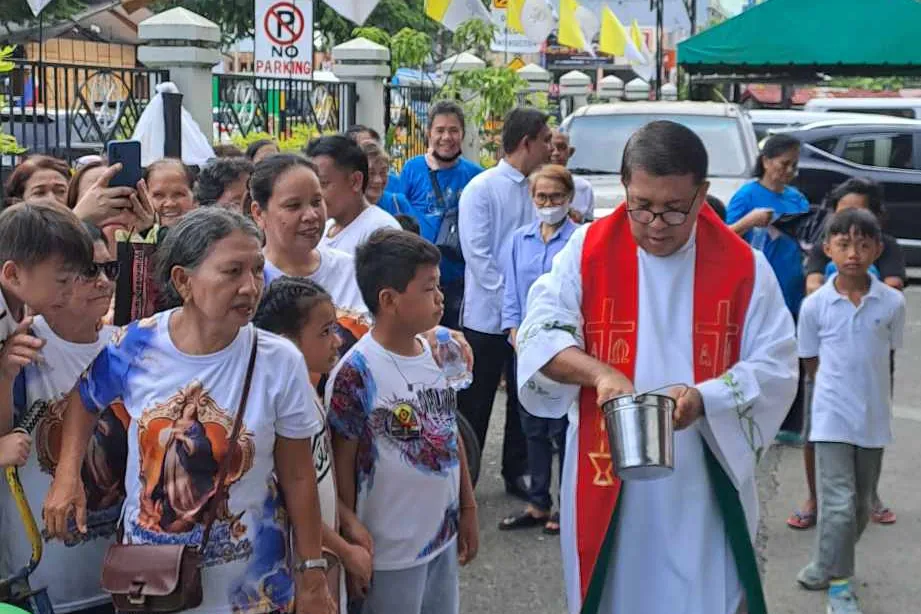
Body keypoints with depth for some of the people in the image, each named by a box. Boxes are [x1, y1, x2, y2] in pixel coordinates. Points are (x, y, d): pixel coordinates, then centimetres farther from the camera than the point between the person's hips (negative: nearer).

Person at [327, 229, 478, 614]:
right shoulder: (357, 374, -19)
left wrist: (468, 508, 15)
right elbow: (342, 464, -13)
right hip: (390, 551, -6)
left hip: (444, 536, 7)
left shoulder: (438, 354, 1)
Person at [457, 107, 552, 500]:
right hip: (487, 315, -5)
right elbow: (477, 253, -14)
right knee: (475, 402, 6)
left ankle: (517, 473, 26)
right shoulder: (482, 189, -10)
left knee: (523, 397, 13)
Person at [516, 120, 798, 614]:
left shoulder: (744, 267, -3)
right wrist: (598, 373, -28)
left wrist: (704, 398, -22)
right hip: (606, 480, 0)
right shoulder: (587, 251, -3)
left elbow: (775, 369, -4)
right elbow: (540, 335, -9)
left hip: (706, 487, 0)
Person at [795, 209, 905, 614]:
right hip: (832, 418, -3)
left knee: (861, 505, 14)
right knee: (839, 505, -9)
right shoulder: (815, 305, -9)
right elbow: (811, 361, 3)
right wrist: (841, 388, 2)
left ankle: (826, 567, 34)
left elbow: (887, 353, 9)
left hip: (874, 419, 3)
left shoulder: (892, 302, -6)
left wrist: (864, 389, 7)